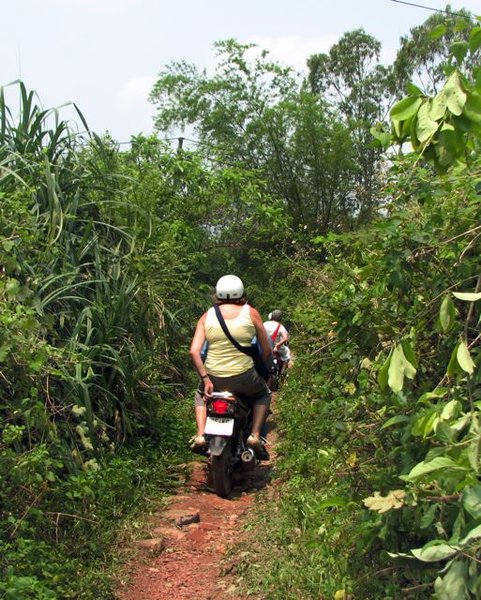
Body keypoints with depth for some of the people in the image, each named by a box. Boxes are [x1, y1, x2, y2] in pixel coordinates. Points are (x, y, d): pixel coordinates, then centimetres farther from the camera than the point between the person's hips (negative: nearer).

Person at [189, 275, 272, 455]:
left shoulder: (207, 316, 3)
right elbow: (266, 350, 2)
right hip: (244, 376, -2)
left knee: (201, 394, 35)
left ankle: (200, 435, 15)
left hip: (214, 377, 2)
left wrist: (205, 378, -1)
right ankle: (255, 435, 9)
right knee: (264, 394, 30)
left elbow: (194, 352, -7)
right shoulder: (250, 312, 0)